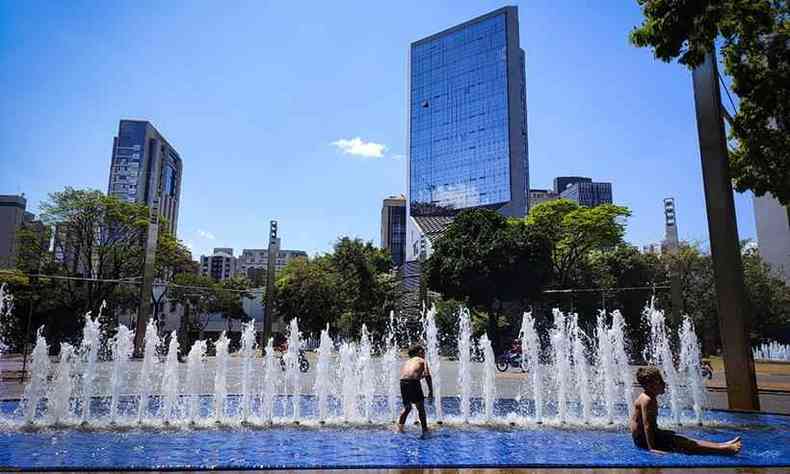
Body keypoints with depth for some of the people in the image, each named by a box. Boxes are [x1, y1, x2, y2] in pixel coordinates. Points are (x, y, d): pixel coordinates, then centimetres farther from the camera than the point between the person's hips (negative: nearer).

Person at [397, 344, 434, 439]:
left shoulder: (407, 362, 29)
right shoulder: (422, 361, 16)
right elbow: (427, 375, 2)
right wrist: (431, 391, 2)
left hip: (403, 382, 5)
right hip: (413, 382, -5)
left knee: (407, 407, 23)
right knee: (421, 407, 10)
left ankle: (400, 425, 8)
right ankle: (425, 430, 8)